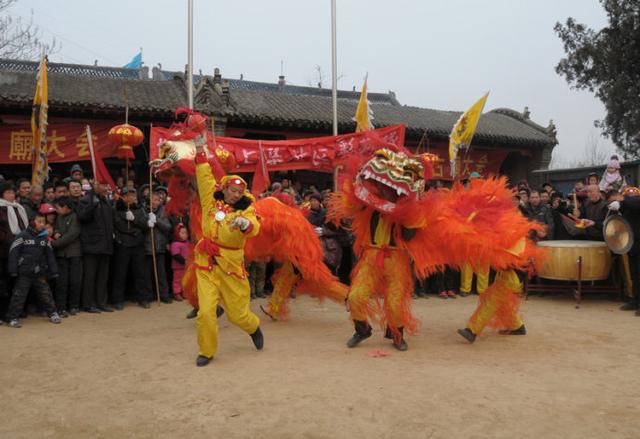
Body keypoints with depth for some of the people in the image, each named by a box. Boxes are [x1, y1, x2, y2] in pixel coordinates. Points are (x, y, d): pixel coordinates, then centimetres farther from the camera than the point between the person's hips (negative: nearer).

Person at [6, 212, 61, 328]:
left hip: (40, 273, 4)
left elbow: (49, 255, 12)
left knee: (45, 293, 11)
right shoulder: (23, 236, -8)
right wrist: (13, 270, -12)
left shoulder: (45, 238, 7)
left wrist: (53, 271, 10)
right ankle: (13, 318, 9)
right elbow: (13, 252, -8)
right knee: (19, 295, -1)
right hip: (24, 273, -4)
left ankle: (52, 313, 25)